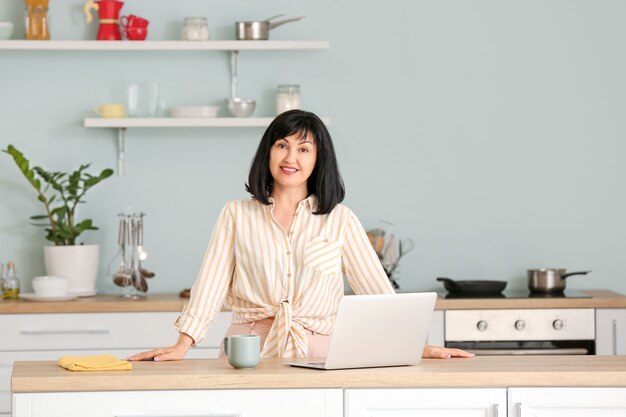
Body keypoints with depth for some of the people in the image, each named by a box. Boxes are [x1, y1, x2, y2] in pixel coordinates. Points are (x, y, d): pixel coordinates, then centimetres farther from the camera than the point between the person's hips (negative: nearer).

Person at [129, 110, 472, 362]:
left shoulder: (339, 220, 10)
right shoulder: (236, 216, 11)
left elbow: (377, 288, 7)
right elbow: (211, 283, 5)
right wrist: (181, 346, -8)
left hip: (315, 353, 0)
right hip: (250, 353, 0)